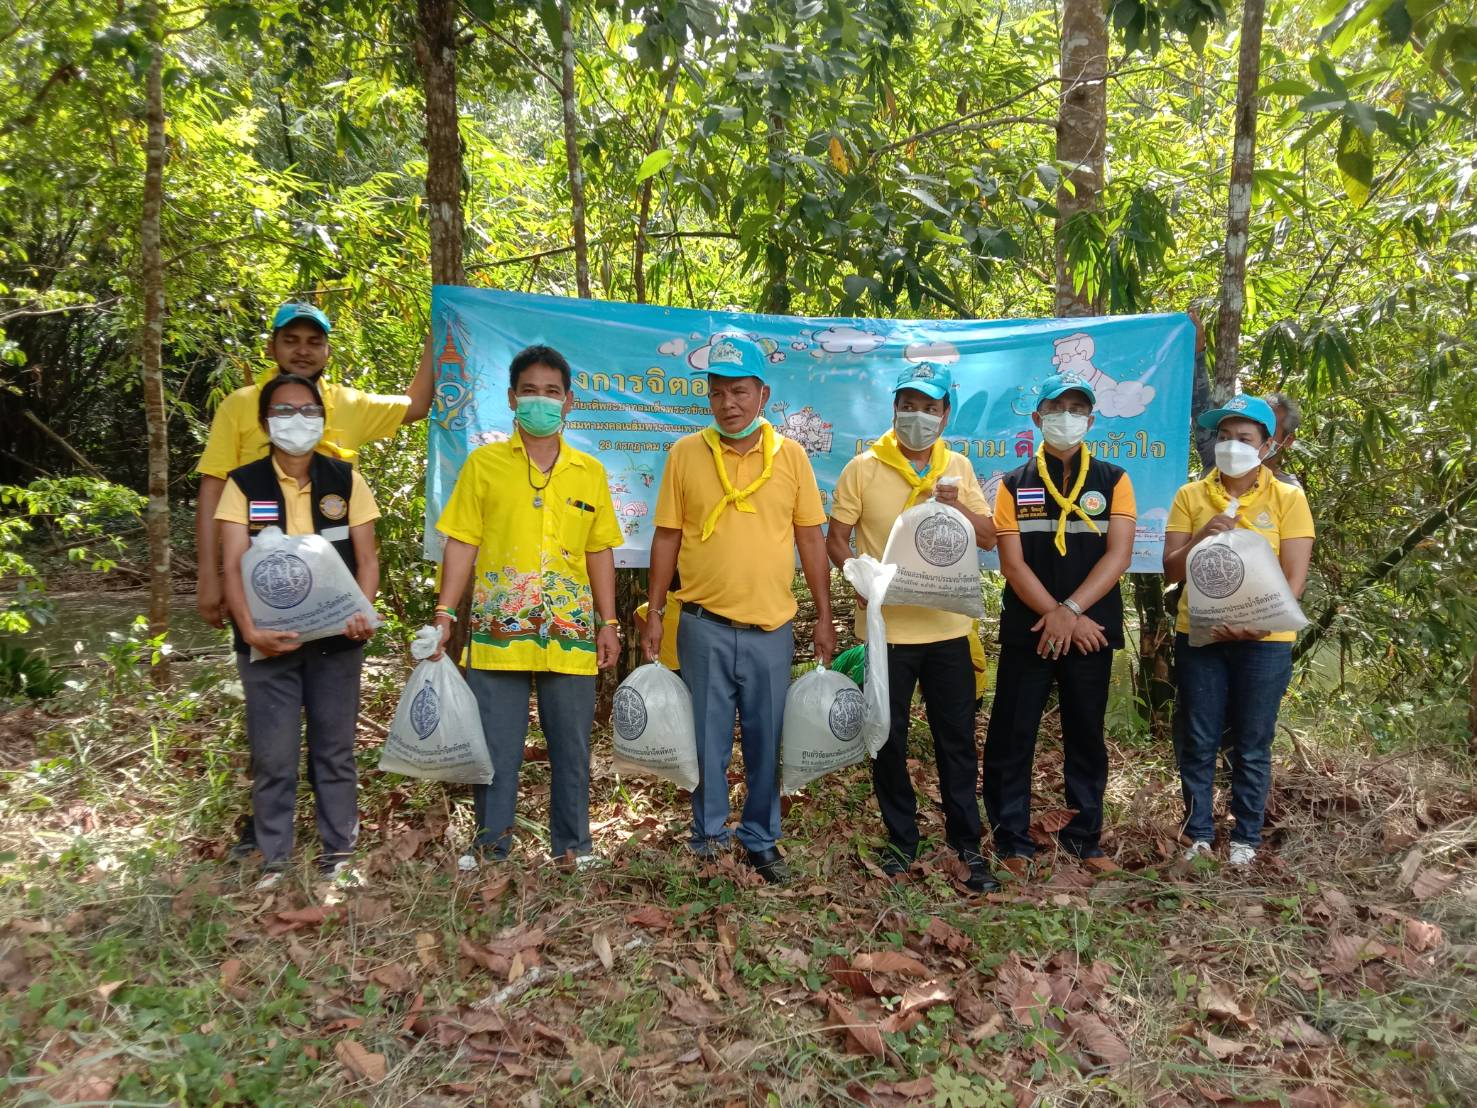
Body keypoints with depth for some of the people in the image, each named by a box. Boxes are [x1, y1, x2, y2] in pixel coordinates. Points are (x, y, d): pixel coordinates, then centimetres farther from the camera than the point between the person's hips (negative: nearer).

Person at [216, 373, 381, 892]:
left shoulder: (344, 480, 4)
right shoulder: (244, 484, 1)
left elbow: (366, 559, 3)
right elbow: (233, 566, -6)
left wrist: (361, 611, -15)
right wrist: (249, 629, -21)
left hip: (335, 638, 1)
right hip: (268, 641, -1)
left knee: (334, 750, 9)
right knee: (273, 756, 2)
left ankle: (338, 855, 20)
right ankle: (274, 861, 15)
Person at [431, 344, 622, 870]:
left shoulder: (590, 472, 9)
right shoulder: (483, 463, 3)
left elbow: (600, 551, 12)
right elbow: (462, 544, 3)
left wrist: (608, 623, 9)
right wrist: (445, 613, -4)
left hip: (571, 632, 2)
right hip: (498, 631, -1)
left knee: (572, 746, 9)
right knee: (495, 745, 5)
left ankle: (572, 843, 23)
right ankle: (491, 841, 21)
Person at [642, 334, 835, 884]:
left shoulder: (791, 455, 2)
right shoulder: (686, 453, 1)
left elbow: (810, 538, 5)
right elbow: (667, 537, 4)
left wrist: (824, 617, 4)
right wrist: (655, 613, 2)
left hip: (771, 627, 1)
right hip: (704, 626, 0)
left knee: (765, 742, 10)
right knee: (707, 740, 9)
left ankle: (761, 840, 26)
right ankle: (708, 838, 24)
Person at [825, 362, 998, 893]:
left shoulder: (958, 468, 9)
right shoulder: (864, 468, -1)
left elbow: (988, 537, 9)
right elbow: (836, 538, 0)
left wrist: (958, 506, -10)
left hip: (948, 626, 2)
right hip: (885, 626, -2)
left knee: (957, 740, 7)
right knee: (889, 740, 7)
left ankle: (967, 844, 19)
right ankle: (901, 840, 23)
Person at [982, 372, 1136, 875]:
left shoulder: (1113, 481, 6)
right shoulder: (1015, 485, 5)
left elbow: (1118, 555, -5)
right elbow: (1012, 562, -4)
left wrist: (1069, 611, -16)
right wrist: (1062, 617, -14)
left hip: (1092, 631, 0)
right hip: (1026, 631, 0)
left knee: (1086, 736, 9)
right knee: (1012, 737, 1)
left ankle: (1084, 837, 22)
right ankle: (1013, 841, 13)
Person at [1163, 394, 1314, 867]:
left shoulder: (1288, 498, 0)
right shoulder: (1190, 496, 4)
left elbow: (1294, 577, -4)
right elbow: (1171, 570, 2)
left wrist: (1259, 624, -18)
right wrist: (1200, 538, -17)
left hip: (1264, 640, -1)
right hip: (1199, 636, 1)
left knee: (1253, 746, 7)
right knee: (1199, 743, 7)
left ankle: (1245, 838, 19)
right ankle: (1199, 834, 19)